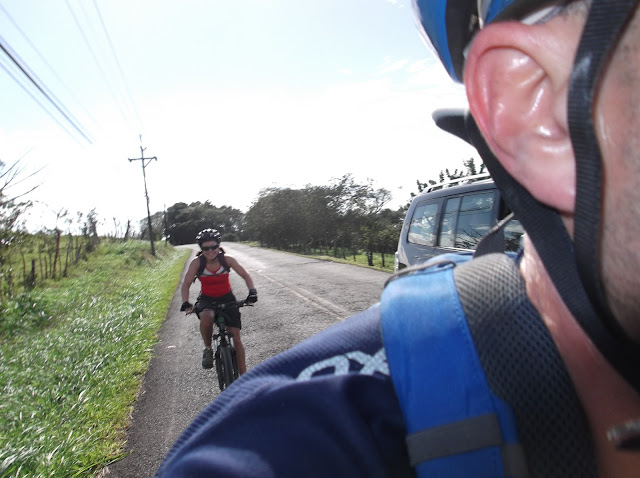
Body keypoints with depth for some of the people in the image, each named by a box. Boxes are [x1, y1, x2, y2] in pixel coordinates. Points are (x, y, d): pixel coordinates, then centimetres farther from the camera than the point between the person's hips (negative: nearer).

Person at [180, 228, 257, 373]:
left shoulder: (227, 260, -15)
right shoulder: (197, 263, -16)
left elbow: (245, 276, -11)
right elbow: (186, 285, -14)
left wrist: (252, 291, -29)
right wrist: (185, 303, -30)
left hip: (227, 298, 1)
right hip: (207, 299, -1)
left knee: (236, 337, -6)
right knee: (206, 316, -38)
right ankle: (208, 349, -11)